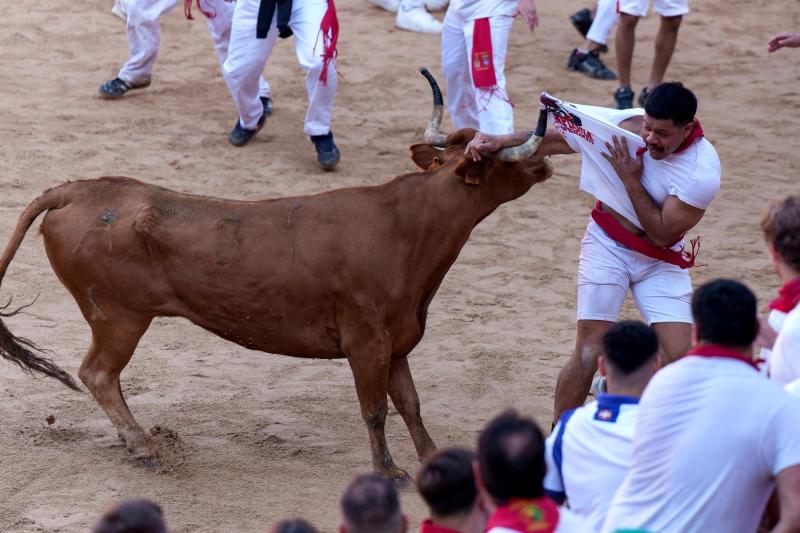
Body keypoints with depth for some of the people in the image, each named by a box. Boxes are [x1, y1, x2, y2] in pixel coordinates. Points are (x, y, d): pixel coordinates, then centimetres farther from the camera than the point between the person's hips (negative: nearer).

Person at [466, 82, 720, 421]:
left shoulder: (703, 172, -24)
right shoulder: (627, 125, -16)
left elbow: (661, 234, -21)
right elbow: (554, 138, -8)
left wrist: (631, 180, -24)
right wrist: (500, 142, -20)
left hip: (661, 261, 0)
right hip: (607, 244, 0)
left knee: (681, 358, -10)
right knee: (588, 353, -8)